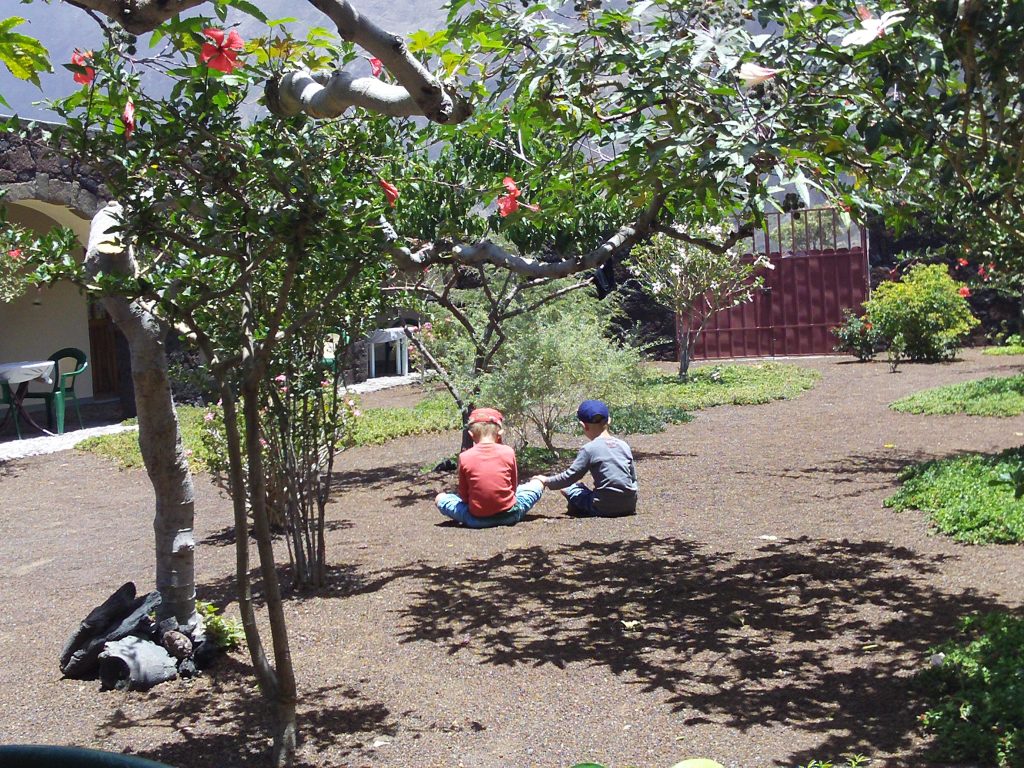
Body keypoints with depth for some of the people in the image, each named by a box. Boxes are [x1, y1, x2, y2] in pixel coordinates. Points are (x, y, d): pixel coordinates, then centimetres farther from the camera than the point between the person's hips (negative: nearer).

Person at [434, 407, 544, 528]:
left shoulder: (464, 457, -6)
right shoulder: (508, 452, -4)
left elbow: (463, 496, -2)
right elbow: (513, 488, 4)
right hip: (509, 516, 1)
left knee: (440, 498, 21)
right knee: (537, 484, 23)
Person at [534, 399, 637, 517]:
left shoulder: (589, 449, -7)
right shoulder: (624, 445, 9)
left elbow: (569, 477, -5)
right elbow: (633, 477, 13)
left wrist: (547, 481, 10)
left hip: (605, 508, -4)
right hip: (630, 506, 5)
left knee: (567, 487, 15)